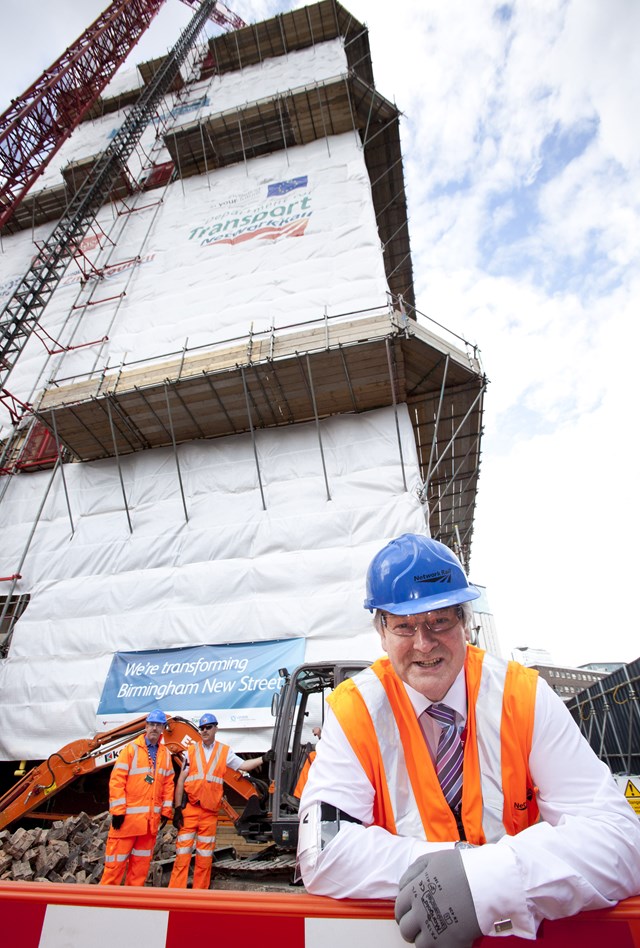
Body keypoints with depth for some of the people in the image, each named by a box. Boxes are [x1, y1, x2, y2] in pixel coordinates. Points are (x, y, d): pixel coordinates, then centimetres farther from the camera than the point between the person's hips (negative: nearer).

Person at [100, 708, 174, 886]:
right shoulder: (131, 749, -8)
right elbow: (117, 780, -11)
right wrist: (118, 810, -14)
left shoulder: (165, 754, 7)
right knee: (116, 861, 0)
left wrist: (166, 810, 7)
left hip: (151, 818, 5)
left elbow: (168, 783, 12)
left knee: (141, 862, 14)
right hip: (128, 816, -5)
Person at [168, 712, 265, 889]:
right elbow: (181, 780, 3)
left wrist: (263, 759, -9)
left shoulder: (224, 751, 5)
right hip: (189, 809, -1)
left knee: (205, 857, 9)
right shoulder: (191, 750, 2)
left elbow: (244, 765, 3)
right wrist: (177, 808, -1)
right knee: (183, 853, -2)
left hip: (210, 811, 2)